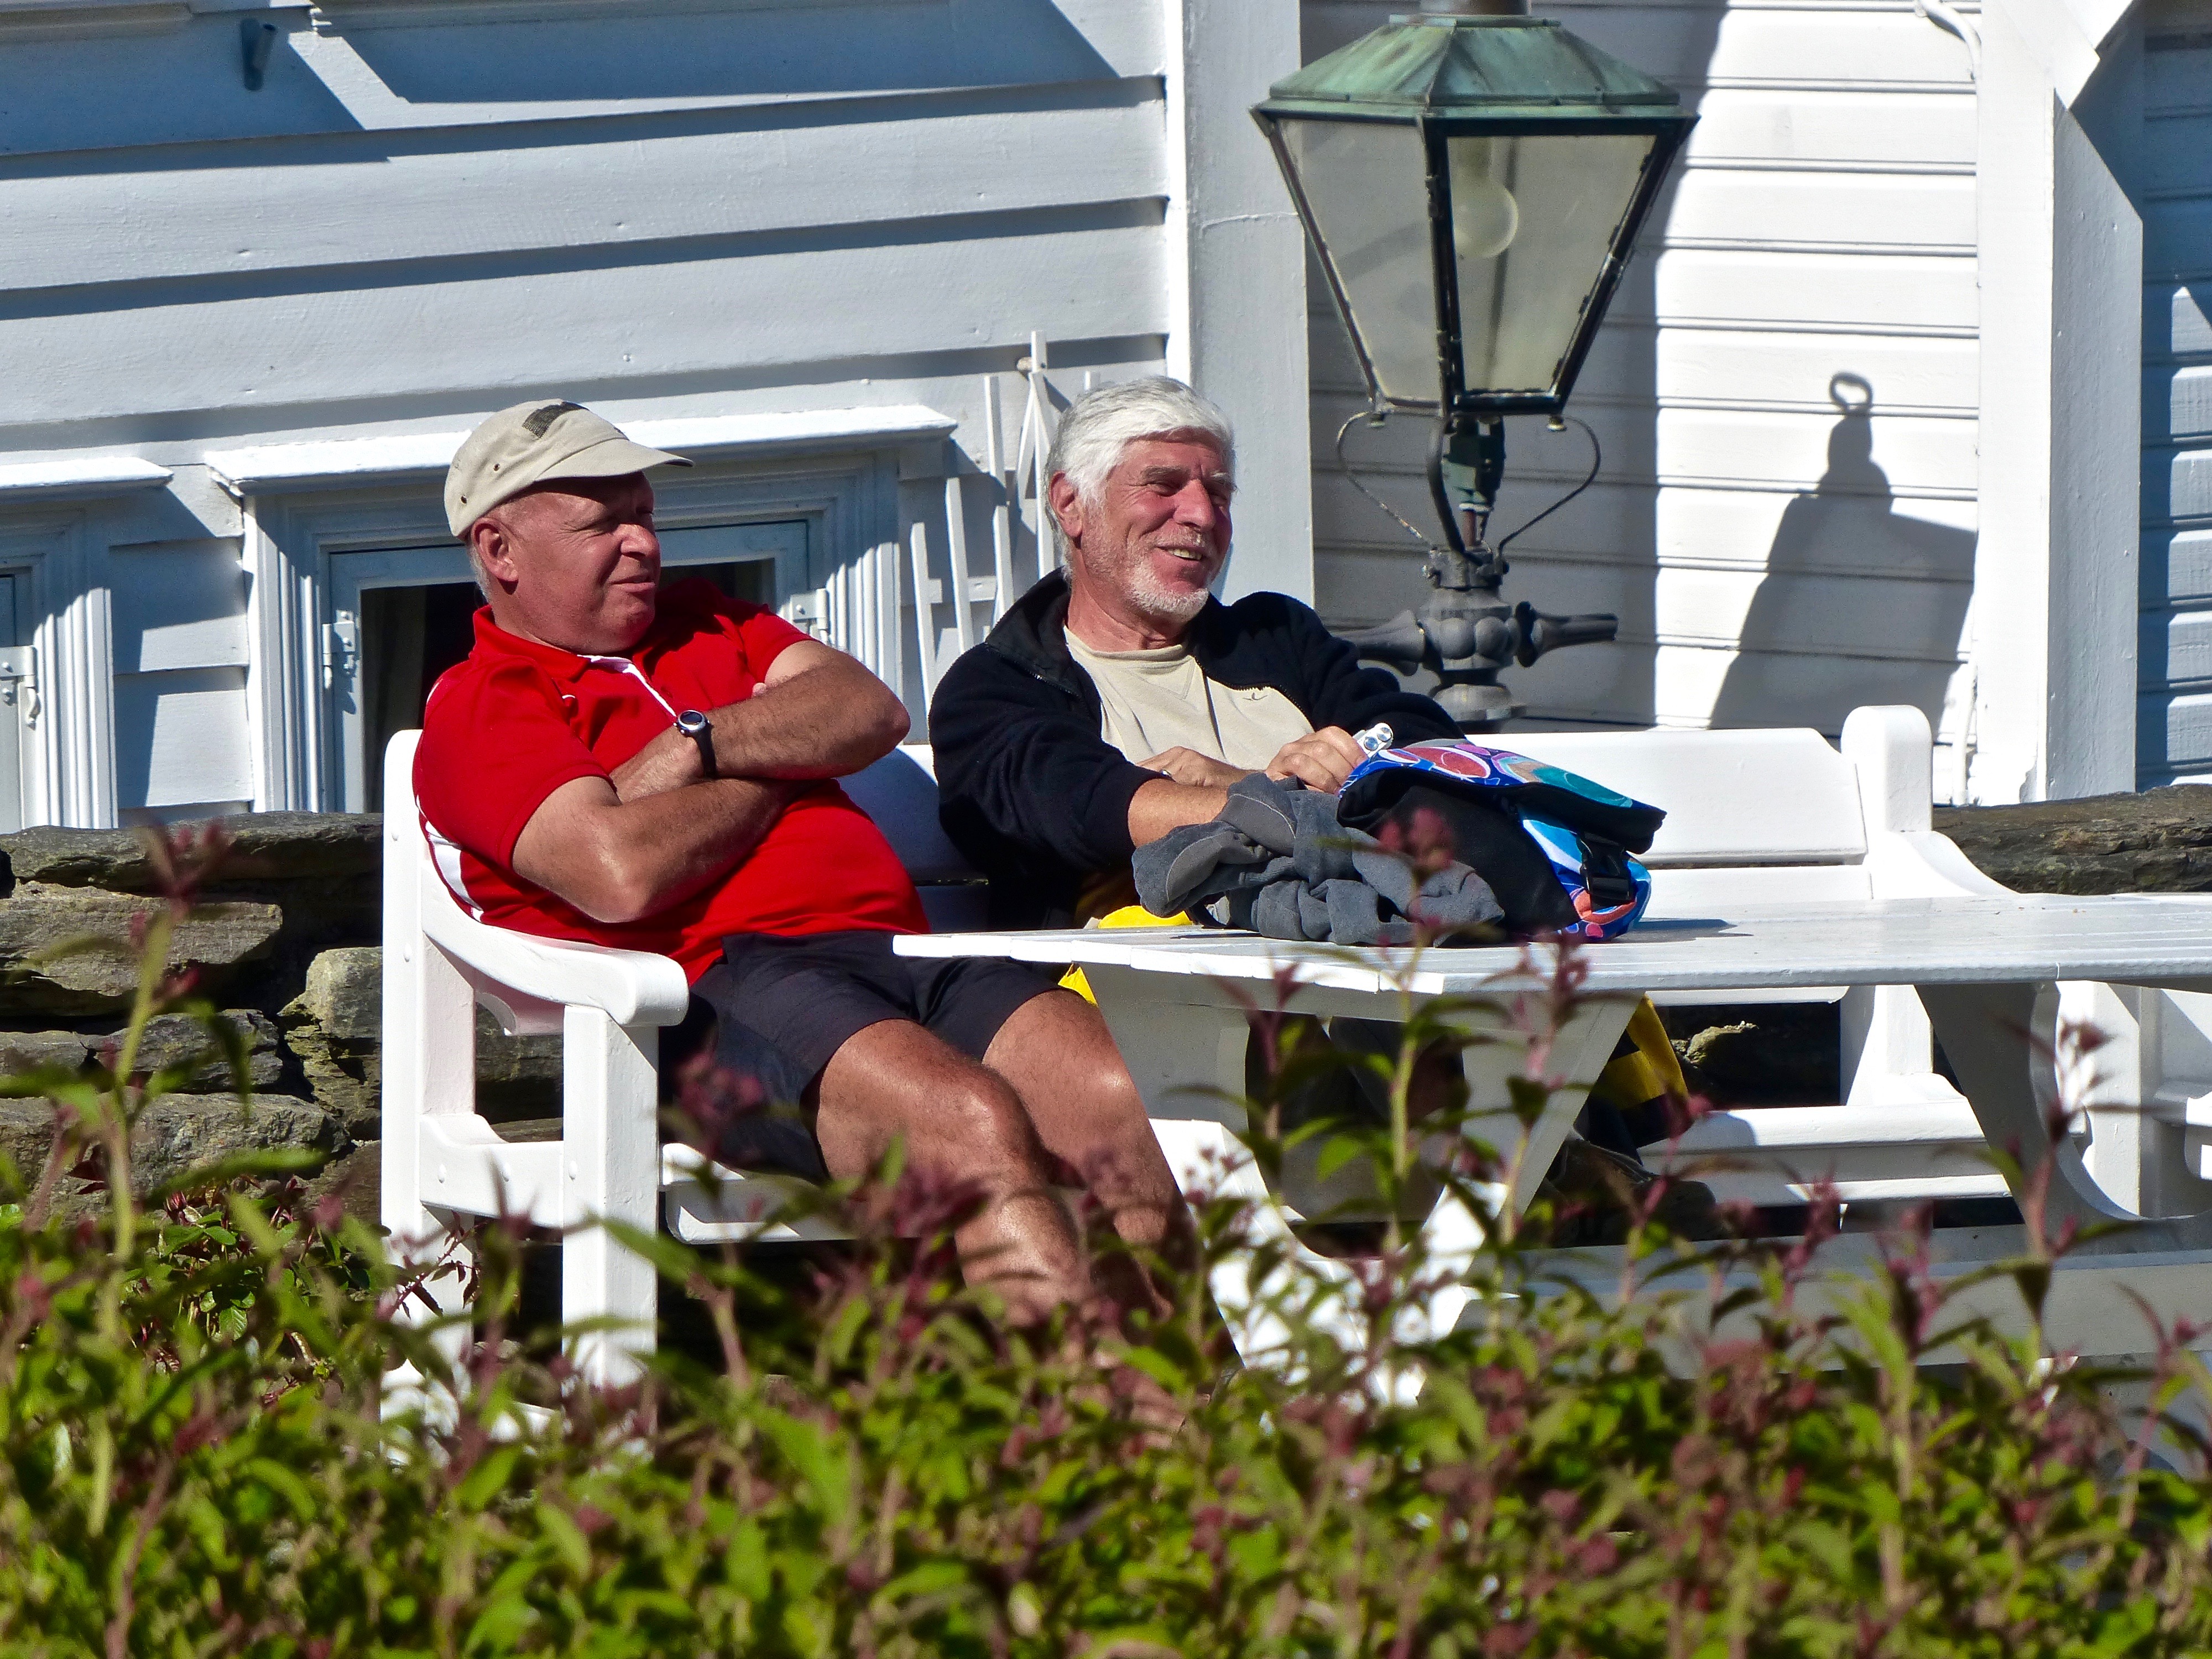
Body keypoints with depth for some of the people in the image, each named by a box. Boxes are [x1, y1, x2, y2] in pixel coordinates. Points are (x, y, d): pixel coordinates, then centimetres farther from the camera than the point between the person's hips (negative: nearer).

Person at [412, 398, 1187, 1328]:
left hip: (892, 945, 7)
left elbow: (871, 712, 15)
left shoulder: (704, 625, 31)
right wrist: (786, 760, 7)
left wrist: (698, 747, -1)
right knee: (974, 1129, -34)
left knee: (1130, 1111, -22)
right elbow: (622, 875, -10)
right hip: (717, 981, -7)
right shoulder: (476, 709, 7)